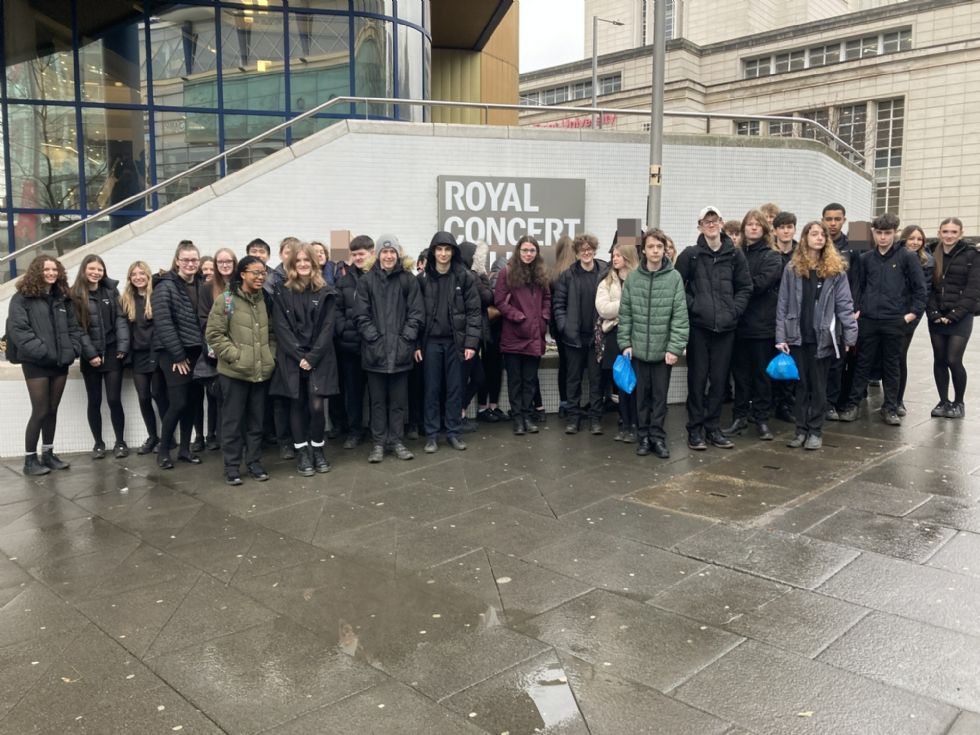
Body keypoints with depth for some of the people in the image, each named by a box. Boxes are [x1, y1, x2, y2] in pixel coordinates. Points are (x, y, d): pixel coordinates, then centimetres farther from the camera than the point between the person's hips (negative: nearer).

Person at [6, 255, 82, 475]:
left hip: (60, 363, 5)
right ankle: (29, 459, 8)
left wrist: (73, 350, -2)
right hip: (36, 364, -5)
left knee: (52, 411, 12)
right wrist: (41, 351, -19)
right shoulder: (22, 298, -5)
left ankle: (48, 454, 22)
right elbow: (18, 329, -13)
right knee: (40, 412, -3)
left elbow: (74, 327, 13)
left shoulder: (63, 298, 13)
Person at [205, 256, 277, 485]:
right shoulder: (225, 300, -8)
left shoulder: (265, 299, 9)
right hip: (234, 371, -4)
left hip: (261, 371, 5)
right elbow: (213, 334, -9)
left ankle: (254, 462, 23)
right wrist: (235, 355, -13)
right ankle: (232, 466, 14)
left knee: (256, 420, 12)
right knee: (233, 420, 4)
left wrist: (271, 355, 5)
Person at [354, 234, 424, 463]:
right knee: (377, 400, 7)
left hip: (400, 350, 1)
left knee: (399, 400, 8)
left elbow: (416, 313, 1)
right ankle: (378, 443, 16)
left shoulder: (408, 280, 4)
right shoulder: (367, 280, 2)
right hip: (375, 350, 0)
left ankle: (397, 441, 19)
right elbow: (361, 315, -1)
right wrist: (374, 338, -10)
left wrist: (406, 338, -8)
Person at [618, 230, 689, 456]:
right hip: (638, 348, 2)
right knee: (642, 394, 10)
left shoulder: (674, 278, -5)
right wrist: (625, 343, -2)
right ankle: (644, 436, 21)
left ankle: (657, 436, 17)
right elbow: (625, 314, 4)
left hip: (663, 349, -2)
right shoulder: (632, 278, 0)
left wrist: (675, 348, -13)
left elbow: (680, 316, -7)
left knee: (660, 395, 6)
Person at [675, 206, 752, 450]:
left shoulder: (734, 255, 7)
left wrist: (734, 310, 0)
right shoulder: (690, 254, 0)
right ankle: (695, 429, 11)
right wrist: (693, 306, -9)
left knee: (719, 379, 7)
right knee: (697, 378, 1)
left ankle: (712, 427, 19)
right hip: (698, 326, -2)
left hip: (725, 327, 2)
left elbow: (745, 287, 12)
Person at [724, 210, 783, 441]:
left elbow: (760, 283, -15)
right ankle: (740, 417, 18)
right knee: (740, 372, 9)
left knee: (761, 373, 5)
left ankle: (761, 419, 14)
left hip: (763, 324, -3)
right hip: (740, 322, 3)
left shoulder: (772, 256, 0)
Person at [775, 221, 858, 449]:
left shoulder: (836, 269, 0)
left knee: (818, 385, 6)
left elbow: (844, 304, -2)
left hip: (822, 336, -1)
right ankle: (801, 429, 17)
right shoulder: (792, 268, 2)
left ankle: (816, 431, 14)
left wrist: (850, 334, -8)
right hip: (797, 335, 1)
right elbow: (783, 304, 1)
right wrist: (780, 336, -4)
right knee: (802, 384, 9)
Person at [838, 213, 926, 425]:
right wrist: (857, 309, 5)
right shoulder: (866, 259, 7)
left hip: (895, 322, -2)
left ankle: (890, 408, 15)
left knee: (892, 366, 7)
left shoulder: (907, 258, -2)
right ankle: (853, 404, 11)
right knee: (863, 364, 7)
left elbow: (920, 288, 0)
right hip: (868, 320, 2)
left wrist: (913, 313, -6)